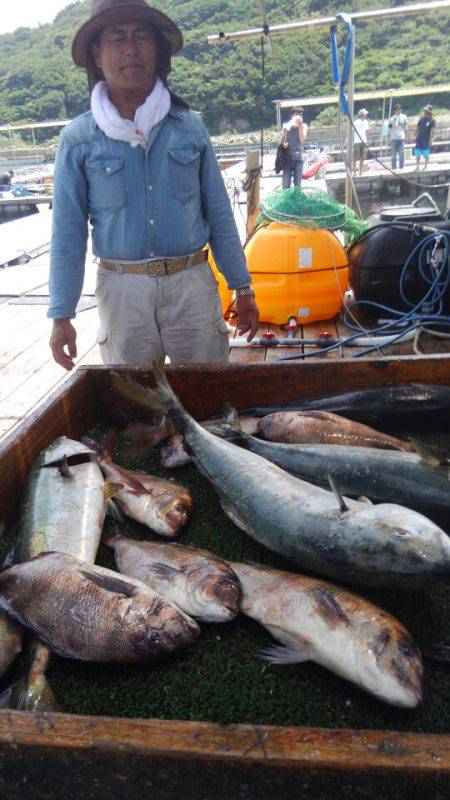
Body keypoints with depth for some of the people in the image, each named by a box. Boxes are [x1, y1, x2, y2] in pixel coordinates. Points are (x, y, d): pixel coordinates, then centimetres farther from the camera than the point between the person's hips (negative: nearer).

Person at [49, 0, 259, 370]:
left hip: (192, 283, 1)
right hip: (121, 290, -1)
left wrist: (242, 287, 7)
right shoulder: (79, 139, 1)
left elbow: (219, 213, 8)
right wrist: (61, 315, -2)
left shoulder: (190, 125, 5)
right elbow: (68, 233, 1)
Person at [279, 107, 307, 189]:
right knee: (285, 184, -6)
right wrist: (283, 144, -6)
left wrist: (300, 126, -14)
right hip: (287, 157, 0)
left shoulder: (304, 126, 6)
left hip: (298, 158, 0)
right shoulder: (286, 125, 8)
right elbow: (280, 141, 16)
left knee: (298, 185, 2)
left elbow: (302, 140, -8)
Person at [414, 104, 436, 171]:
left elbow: (433, 130, -12)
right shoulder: (422, 119, 10)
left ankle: (426, 166, 13)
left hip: (426, 140, -5)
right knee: (417, 154, 3)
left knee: (426, 154, 1)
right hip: (419, 139, 5)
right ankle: (417, 167, 11)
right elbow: (417, 127, 16)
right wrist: (415, 136, 12)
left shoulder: (432, 120, -7)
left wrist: (431, 140, -17)